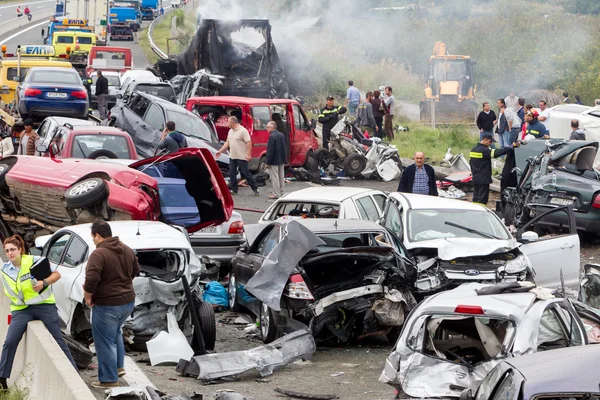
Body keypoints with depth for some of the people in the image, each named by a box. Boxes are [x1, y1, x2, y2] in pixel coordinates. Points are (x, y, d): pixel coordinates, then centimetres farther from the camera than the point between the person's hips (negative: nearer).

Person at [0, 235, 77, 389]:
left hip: (44, 305, -3)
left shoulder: (34, 261, -9)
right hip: (21, 309, 3)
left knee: (58, 340, 2)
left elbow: (57, 274, -6)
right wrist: (15, 302, 2)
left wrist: (44, 283, -21)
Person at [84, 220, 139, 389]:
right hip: (128, 301, 8)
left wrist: (87, 297, -13)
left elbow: (91, 279, -29)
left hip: (107, 305, -8)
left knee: (105, 342, 4)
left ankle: (109, 379, 10)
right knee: (115, 332, 30)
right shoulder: (127, 250, 5)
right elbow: (136, 270, 17)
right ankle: (119, 366, 34)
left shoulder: (98, 254, -21)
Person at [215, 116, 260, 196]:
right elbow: (227, 142, 20)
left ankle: (255, 189, 5)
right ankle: (234, 190, 15)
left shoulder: (243, 130, -13)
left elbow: (249, 143, -18)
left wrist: (248, 155, -23)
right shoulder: (230, 131, 13)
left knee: (246, 173, -4)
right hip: (232, 156, 8)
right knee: (232, 173, 7)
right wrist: (220, 151, 15)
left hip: (242, 157, -8)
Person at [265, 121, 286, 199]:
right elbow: (285, 148, 13)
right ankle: (281, 193, 21)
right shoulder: (282, 135, 8)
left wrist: (267, 161, -14)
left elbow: (270, 150, -20)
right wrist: (284, 159, 19)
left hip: (274, 161, -9)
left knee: (274, 178, -3)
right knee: (281, 177, 14)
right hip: (282, 161, 9)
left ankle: (277, 194, -3)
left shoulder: (272, 137, -19)